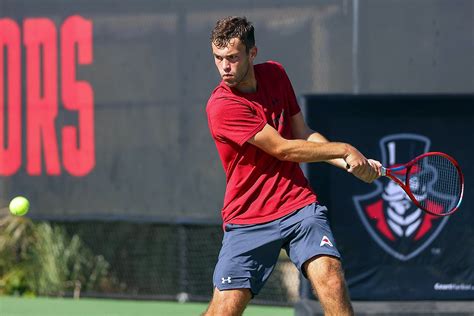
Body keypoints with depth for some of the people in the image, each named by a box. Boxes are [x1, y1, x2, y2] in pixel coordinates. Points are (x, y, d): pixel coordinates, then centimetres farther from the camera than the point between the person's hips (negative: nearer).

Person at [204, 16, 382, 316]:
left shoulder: (275, 74, 4)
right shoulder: (222, 107, -16)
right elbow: (283, 148, -15)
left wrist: (352, 163, -2)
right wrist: (343, 149, -8)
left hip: (299, 204, 4)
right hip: (248, 220, -4)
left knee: (331, 279, -19)